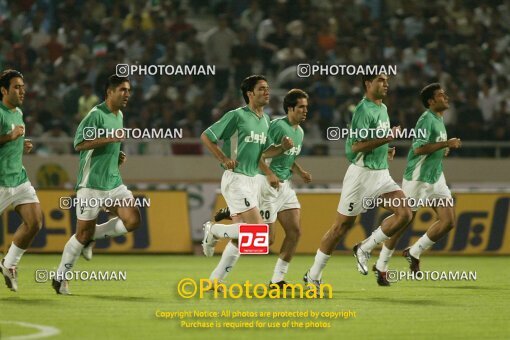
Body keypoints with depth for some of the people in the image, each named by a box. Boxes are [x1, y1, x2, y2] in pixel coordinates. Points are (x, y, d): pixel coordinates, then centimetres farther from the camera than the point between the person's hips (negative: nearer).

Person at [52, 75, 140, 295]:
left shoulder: (119, 116, 14)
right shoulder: (96, 114, -13)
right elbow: (79, 144, -22)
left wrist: (118, 156, 10)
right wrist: (109, 138, -28)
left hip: (114, 182, 8)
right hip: (91, 184, -8)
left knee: (132, 220, -8)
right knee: (83, 233, -3)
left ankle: (94, 235, 13)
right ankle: (60, 278, 12)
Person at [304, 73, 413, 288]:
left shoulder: (383, 108, 13)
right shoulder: (364, 110, -15)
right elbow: (356, 145, -23)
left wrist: (386, 150, 12)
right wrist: (387, 138, -23)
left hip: (381, 174, 8)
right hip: (362, 174, -8)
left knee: (404, 214, -11)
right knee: (342, 226, 0)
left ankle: (365, 249, 4)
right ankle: (313, 275, 13)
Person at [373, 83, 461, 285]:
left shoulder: (439, 120, 13)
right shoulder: (427, 119, -16)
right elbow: (418, 148, -28)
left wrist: (446, 149, 8)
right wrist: (446, 144, -25)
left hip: (436, 179, 8)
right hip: (417, 179, -8)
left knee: (449, 221, -4)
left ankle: (414, 253, 12)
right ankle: (381, 267, 15)